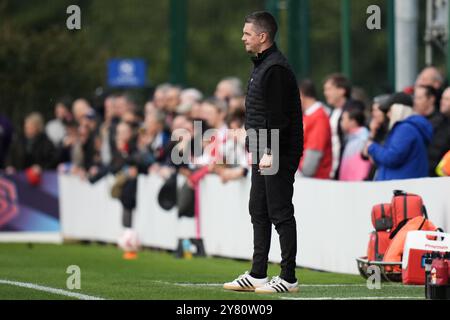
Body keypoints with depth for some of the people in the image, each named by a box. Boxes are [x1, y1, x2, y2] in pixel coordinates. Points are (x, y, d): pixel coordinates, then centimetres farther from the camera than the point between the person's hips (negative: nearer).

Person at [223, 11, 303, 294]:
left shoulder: (276, 69, -16)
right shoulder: (262, 65, 17)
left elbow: (278, 117, -22)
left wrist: (270, 153, -24)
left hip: (279, 154, -11)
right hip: (264, 154, 11)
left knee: (281, 215, -7)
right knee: (259, 213, 13)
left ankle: (288, 279, -3)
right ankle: (257, 276, 19)